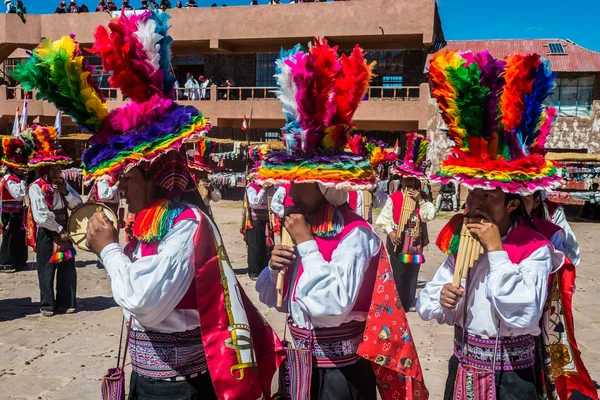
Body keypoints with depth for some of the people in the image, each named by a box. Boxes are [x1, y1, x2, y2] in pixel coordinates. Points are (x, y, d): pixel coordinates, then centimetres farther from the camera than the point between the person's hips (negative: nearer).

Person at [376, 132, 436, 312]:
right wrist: (390, 232, -19)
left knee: (412, 275, 12)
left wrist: (420, 200, -17)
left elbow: (431, 216, -10)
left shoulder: (422, 197, 2)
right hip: (397, 243, -2)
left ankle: (408, 304, 25)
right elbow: (385, 218, -6)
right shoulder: (393, 198, -6)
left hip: (415, 244, 3)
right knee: (398, 274, 5)